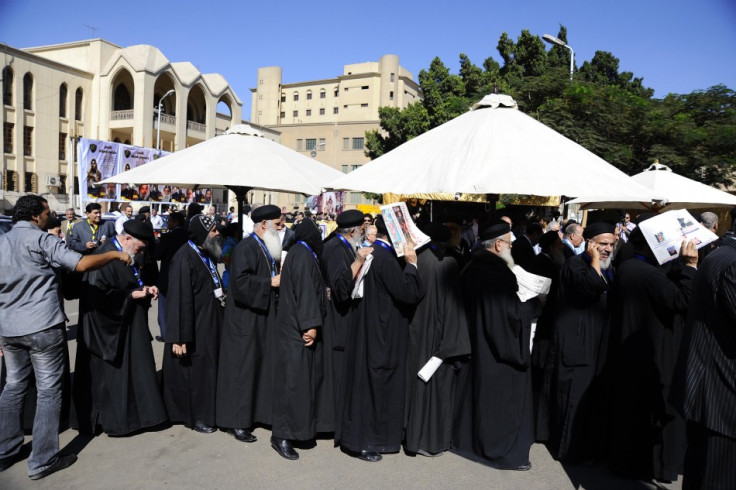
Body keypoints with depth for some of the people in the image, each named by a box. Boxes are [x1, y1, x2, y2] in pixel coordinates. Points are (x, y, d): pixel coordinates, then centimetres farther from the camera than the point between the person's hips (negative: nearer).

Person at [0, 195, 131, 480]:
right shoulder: (39, 239, -11)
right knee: (48, 391, 2)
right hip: (43, 328, -7)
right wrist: (115, 254, -10)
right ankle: (42, 461, 8)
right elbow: (81, 264, -24)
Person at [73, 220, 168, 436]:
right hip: (110, 330, -9)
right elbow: (98, 296, -25)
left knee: (131, 372, 16)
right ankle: (113, 420, 19)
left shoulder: (125, 255, 7)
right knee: (113, 376, 4)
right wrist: (132, 295, -21)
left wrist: (145, 289, 0)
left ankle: (130, 413, 28)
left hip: (128, 327, 9)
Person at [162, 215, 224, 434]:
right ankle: (195, 416, 20)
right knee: (195, 371, 4)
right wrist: (178, 338, -23)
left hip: (211, 323, 9)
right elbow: (178, 299, -22)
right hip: (194, 328, -8)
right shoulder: (184, 258, -20)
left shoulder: (207, 255, 8)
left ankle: (206, 411, 31)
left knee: (208, 368, 16)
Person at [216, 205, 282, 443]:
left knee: (263, 365, 12)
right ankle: (237, 422, 12)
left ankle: (258, 412, 25)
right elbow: (240, 281, -26)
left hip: (264, 316, 9)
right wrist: (271, 283, -20)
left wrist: (280, 279, 6)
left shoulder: (268, 249, 12)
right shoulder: (246, 248, -15)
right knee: (243, 368, 0)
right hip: (245, 319, -9)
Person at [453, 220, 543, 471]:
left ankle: (468, 438, 33)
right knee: (502, 399, 4)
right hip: (499, 349, -9)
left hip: (474, 343, 9)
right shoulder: (499, 272, -23)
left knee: (476, 391, 20)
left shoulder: (471, 268, 3)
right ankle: (505, 451, 16)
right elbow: (513, 312, -22)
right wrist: (536, 304, -6)